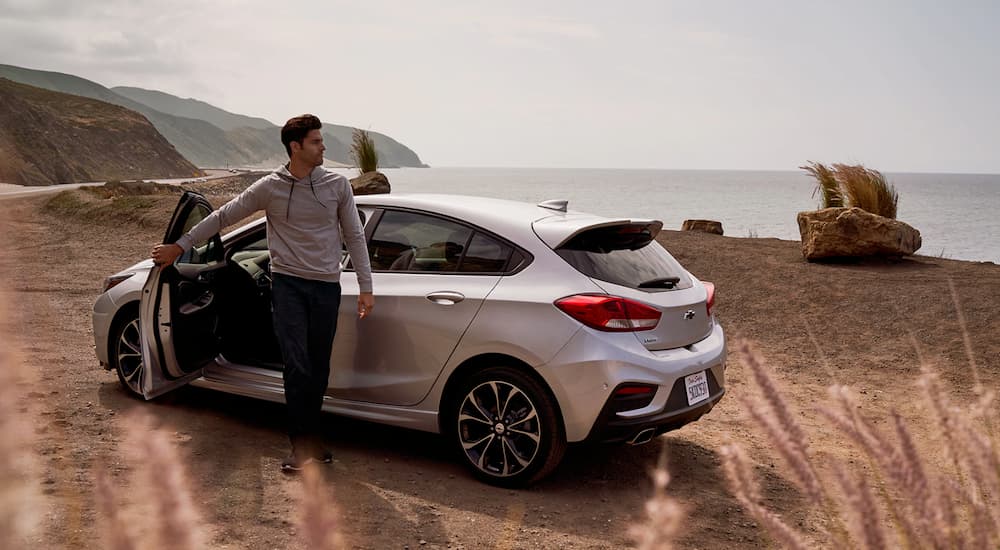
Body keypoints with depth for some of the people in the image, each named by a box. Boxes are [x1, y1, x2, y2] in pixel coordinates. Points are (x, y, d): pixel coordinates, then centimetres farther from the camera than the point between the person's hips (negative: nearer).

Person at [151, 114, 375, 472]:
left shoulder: (337, 185, 2)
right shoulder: (269, 188, -1)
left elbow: (354, 236, 6)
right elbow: (222, 217, 6)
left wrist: (366, 287, 1)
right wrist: (179, 246, 7)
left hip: (327, 286, 2)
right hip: (288, 284, -2)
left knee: (318, 369, 7)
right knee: (297, 365, -11)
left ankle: (311, 438, 22)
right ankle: (301, 445, -2)